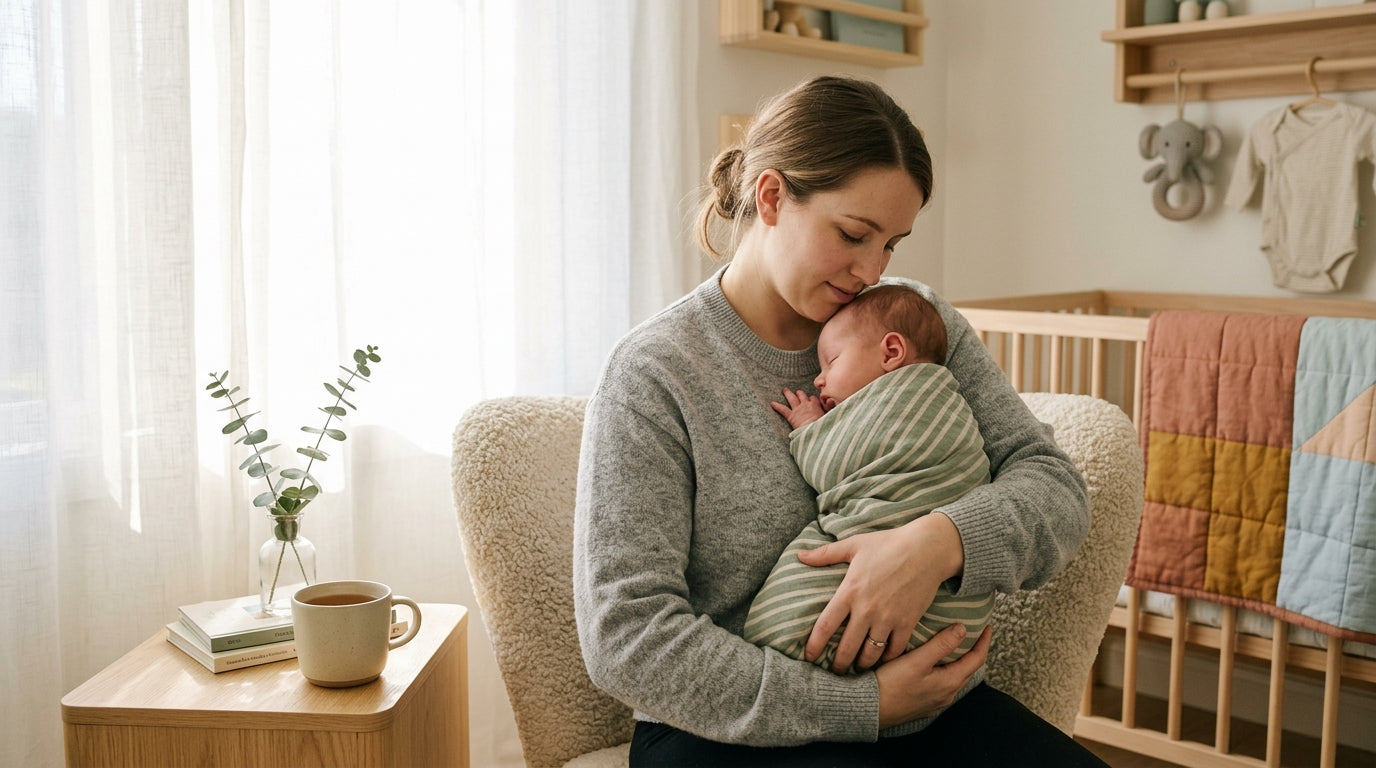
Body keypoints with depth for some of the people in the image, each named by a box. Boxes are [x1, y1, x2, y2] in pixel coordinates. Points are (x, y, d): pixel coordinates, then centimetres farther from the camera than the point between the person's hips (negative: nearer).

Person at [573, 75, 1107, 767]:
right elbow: (624, 635, -14)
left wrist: (941, 540, -22)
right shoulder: (655, 373, -8)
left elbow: (1056, 487, 1)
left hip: (927, 703, 5)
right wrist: (863, 704, -16)